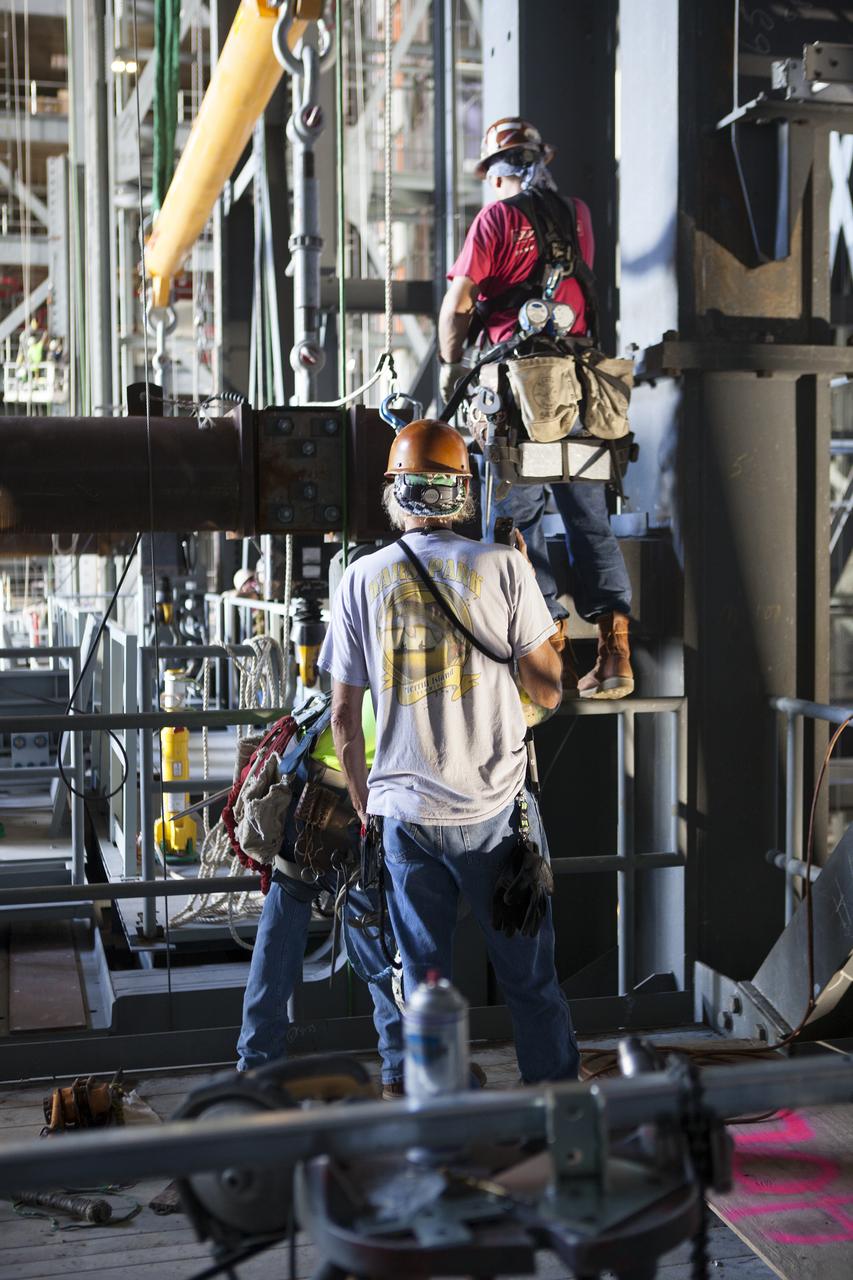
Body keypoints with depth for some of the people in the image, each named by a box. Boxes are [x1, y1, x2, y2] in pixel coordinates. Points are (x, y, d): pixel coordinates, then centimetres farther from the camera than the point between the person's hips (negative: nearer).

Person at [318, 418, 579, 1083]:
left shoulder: (362, 580, 1)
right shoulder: (504, 566, -5)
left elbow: (344, 715, 4)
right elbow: (549, 690, -1)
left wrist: (364, 804, 16)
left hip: (405, 811, 2)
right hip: (496, 808, -1)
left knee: (424, 985, 11)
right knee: (532, 982, 10)